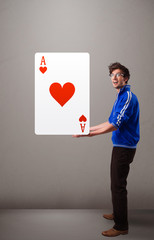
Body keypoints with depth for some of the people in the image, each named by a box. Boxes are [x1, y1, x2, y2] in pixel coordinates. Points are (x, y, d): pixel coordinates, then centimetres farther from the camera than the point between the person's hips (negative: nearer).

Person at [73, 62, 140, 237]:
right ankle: (117, 214, 37)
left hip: (124, 148, -10)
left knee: (118, 186, -3)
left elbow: (114, 125, -24)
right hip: (119, 146, 10)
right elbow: (111, 122, 20)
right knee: (116, 184, 20)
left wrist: (88, 134, -21)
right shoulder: (120, 97, 14)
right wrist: (90, 128, 17)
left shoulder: (128, 97, -18)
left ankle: (121, 226, 9)